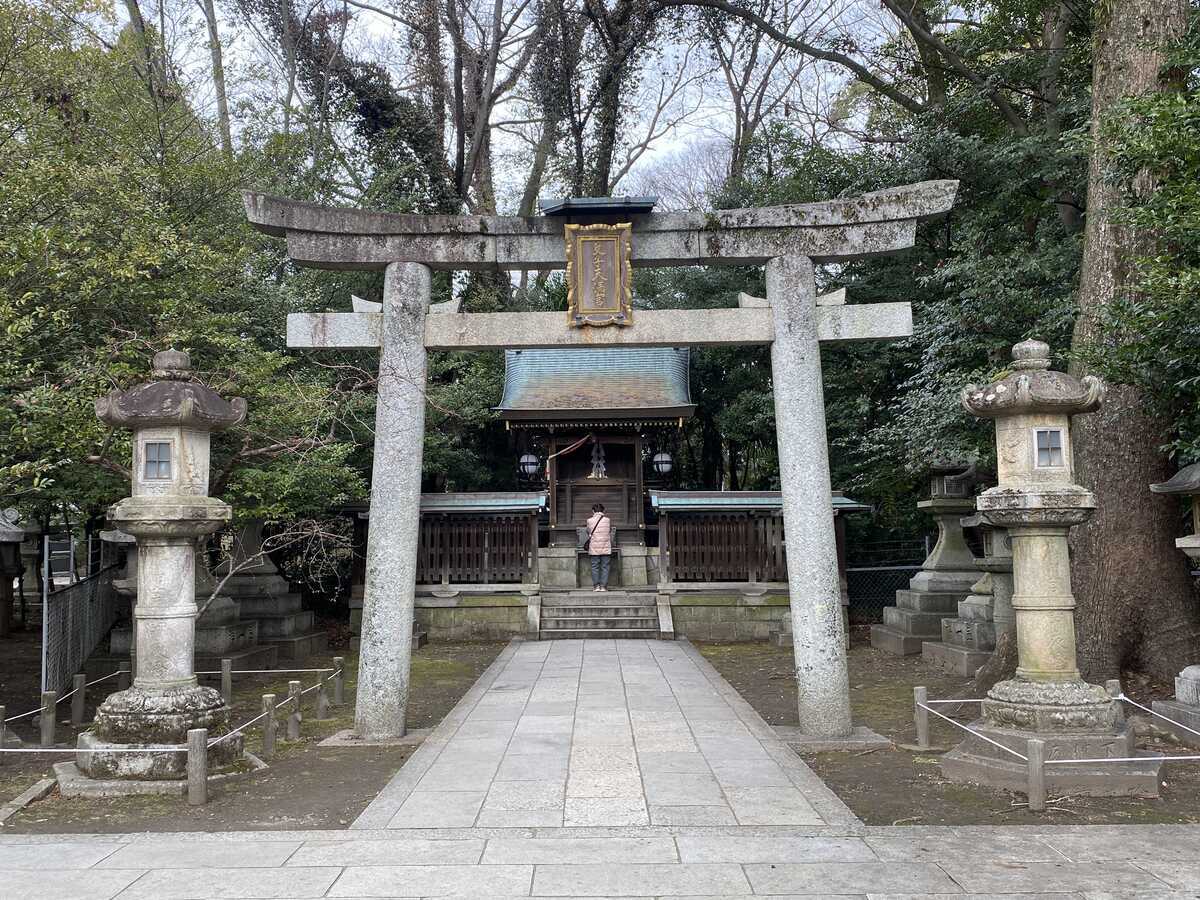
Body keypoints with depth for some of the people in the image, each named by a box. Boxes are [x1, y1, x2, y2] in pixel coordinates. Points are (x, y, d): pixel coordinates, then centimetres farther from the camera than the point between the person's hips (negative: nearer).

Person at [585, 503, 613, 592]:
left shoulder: (589, 521, 0)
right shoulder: (608, 520, 2)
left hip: (594, 548, 0)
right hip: (606, 548, 0)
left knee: (595, 567, 5)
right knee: (605, 567, 4)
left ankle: (596, 586, 1)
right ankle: (603, 586, 0)